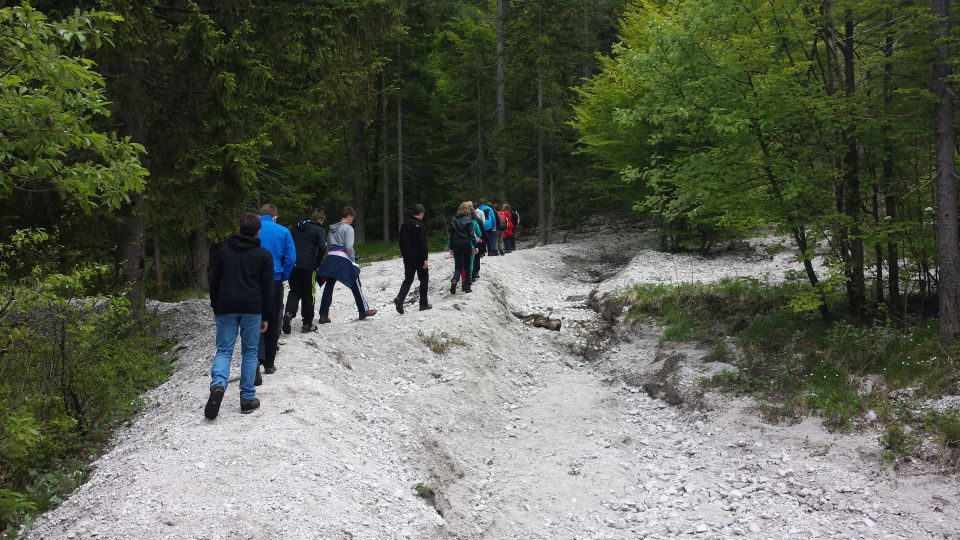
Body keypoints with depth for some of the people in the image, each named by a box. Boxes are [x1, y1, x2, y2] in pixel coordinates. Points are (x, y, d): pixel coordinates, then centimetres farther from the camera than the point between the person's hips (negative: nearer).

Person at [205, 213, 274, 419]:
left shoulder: (223, 251, 10)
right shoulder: (264, 255, 2)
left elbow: (214, 282, 12)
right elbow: (267, 288, 0)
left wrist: (216, 309, 20)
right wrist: (265, 316, 6)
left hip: (226, 308, 1)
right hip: (252, 309, -1)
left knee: (223, 350, 4)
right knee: (249, 352, 7)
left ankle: (218, 384, -24)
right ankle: (247, 398, 6)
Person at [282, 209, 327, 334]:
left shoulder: (297, 227, 16)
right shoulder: (319, 230, -2)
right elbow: (322, 248, -15)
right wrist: (317, 263, -2)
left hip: (293, 264, 4)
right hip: (308, 266, -4)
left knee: (294, 291, 15)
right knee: (308, 294, 8)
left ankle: (289, 313, -12)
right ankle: (307, 324, 12)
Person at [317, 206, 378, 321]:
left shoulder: (332, 228, 18)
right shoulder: (348, 228, -5)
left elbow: (328, 245, 16)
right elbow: (349, 247, -13)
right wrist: (353, 261, -5)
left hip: (330, 258, 6)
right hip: (343, 259, -6)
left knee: (328, 287, 4)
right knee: (356, 285, 7)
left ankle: (324, 315, 0)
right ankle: (364, 311, 14)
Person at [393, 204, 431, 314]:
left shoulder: (405, 224, 8)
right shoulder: (420, 226, -14)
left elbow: (401, 241, 13)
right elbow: (423, 244, -18)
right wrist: (425, 259, -16)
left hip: (408, 258, 6)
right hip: (419, 257, -6)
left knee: (408, 279, 10)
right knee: (424, 280, 8)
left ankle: (400, 298, -12)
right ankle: (423, 304, 11)